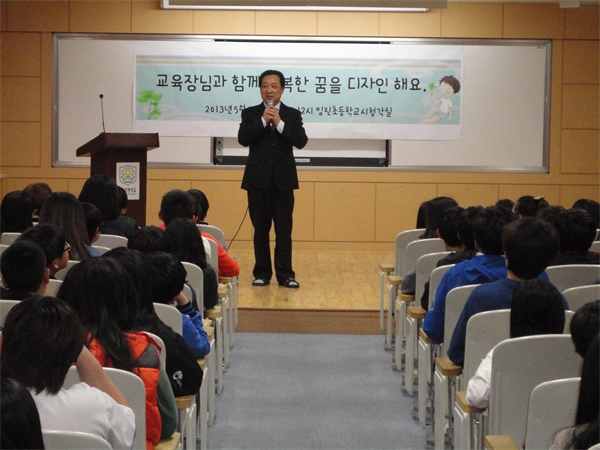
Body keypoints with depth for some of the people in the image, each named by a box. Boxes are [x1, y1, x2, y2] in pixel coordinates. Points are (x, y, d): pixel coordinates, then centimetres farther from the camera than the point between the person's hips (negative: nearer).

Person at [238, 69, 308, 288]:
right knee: (260, 229, 4)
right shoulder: (250, 113, 5)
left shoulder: (292, 114, 6)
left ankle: (285, 274, 3)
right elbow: (243, 139, -9)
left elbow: (301, 141, -8)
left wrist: (280, 123, -16)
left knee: (284, 229, 0)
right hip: (258, 179, 0)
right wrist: (263, 120, -17)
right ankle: (262, 273, 11)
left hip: (283, 179, 0)